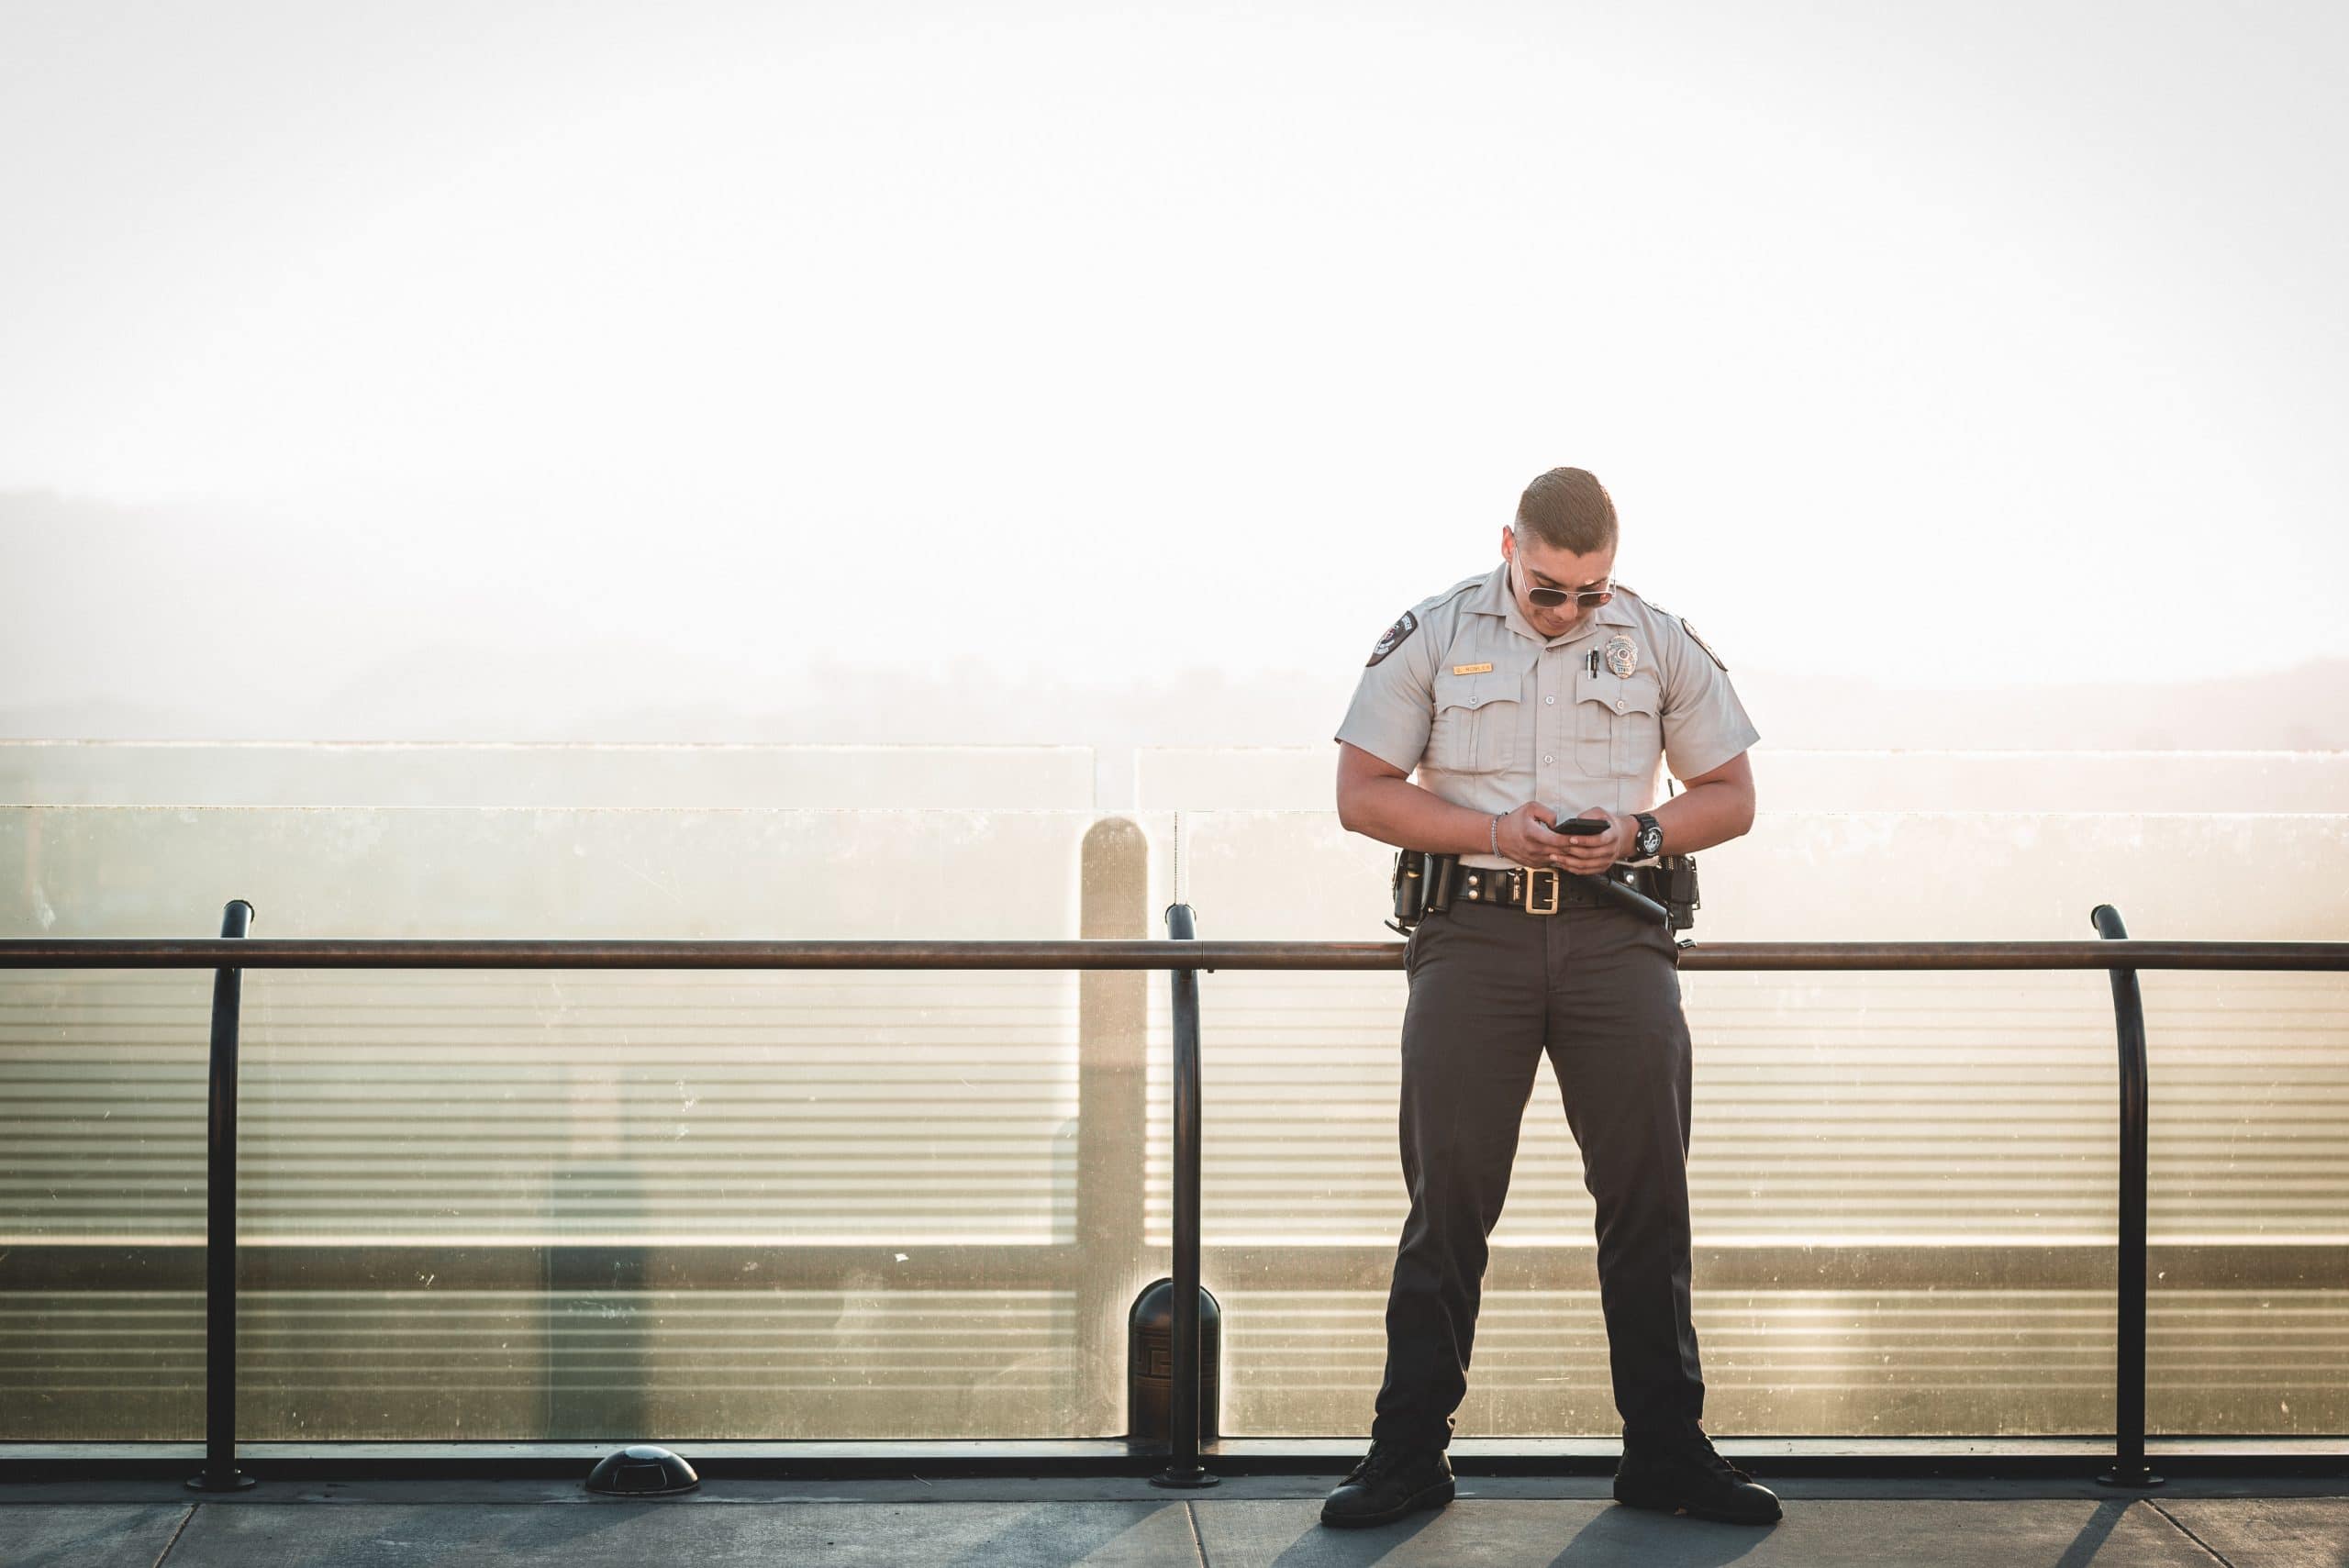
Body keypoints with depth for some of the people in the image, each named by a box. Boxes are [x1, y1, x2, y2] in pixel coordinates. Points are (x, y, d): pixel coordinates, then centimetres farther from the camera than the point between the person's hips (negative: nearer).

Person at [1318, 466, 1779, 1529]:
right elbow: (1362, 793, 3)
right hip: (1473, 932, -1)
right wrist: (1495, 830, -10)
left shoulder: (1662, 644, 9)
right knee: (1447, 1192, -2)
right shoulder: (1431, 636, 4)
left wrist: (1642, 832, -7)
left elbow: (1731, 795, 13)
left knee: (1649, 1193, 0)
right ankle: (1409, 1451, 5)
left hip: (1615, 933, 1)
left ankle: (1665, 1451, 9)